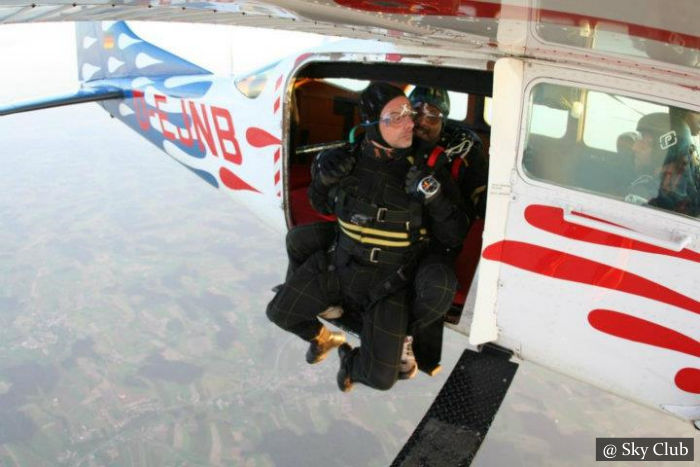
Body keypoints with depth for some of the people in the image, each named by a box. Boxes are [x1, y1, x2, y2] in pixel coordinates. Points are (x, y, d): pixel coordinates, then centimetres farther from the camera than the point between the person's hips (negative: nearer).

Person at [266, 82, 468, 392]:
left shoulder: (424, 169, -15)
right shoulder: (349, 160, -9)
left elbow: (454, 236, -11)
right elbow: (324, 207, 9)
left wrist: (434, 198, -29)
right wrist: (322, 180, -13)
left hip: (389, 284, -2)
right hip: (339, 264, 3)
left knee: (381, 377, -11)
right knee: (279, 312, 6)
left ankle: (351, 360, 26)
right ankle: (323, 337, 37)